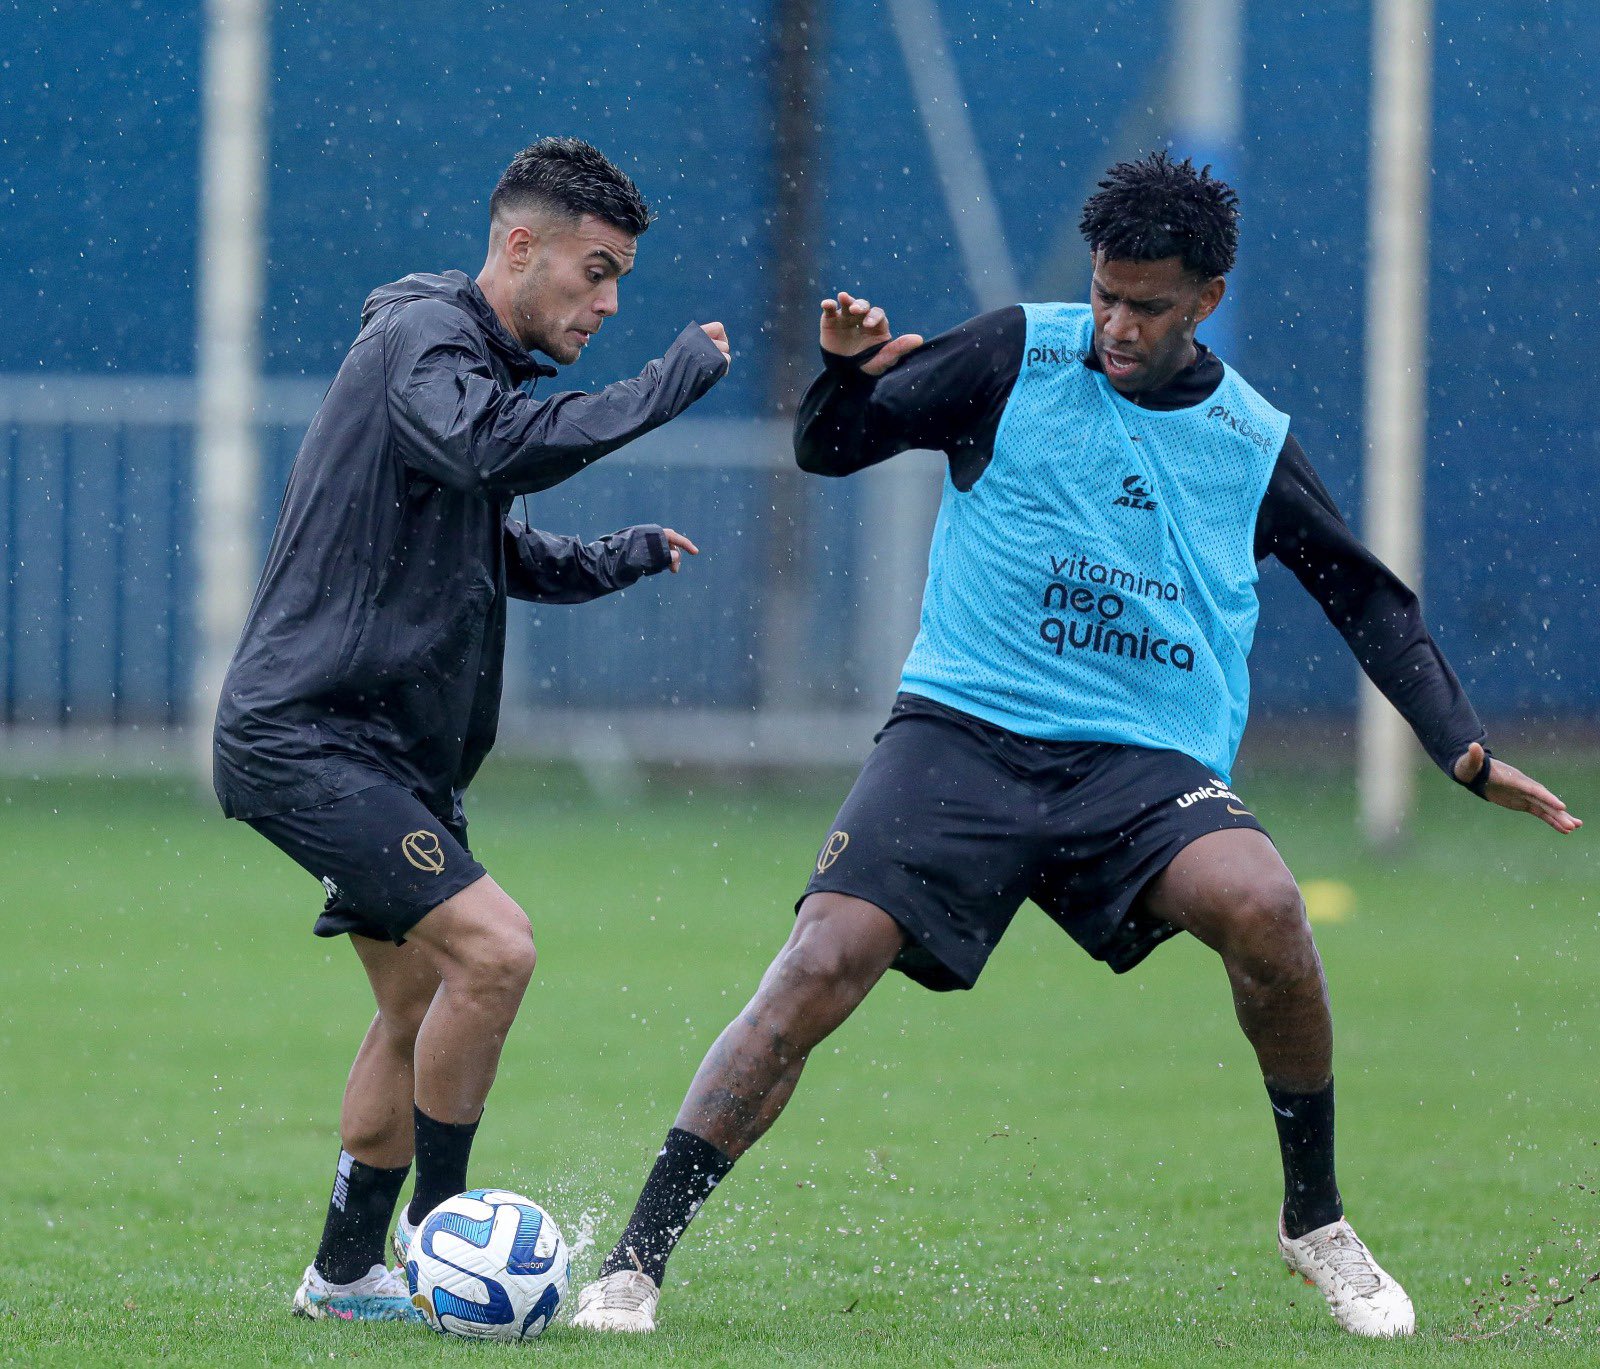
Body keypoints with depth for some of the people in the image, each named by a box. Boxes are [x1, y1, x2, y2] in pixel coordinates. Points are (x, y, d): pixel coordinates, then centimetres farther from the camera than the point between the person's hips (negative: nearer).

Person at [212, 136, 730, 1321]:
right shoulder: (422, 340, -13)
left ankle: (347, 1272, 25)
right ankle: (434, 1220, -8)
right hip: (304, 736, -11)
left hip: (395, 751, 11)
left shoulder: (476, 357, 19)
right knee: (491, 946, -21)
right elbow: (494, 450, -35)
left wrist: (618, 561, 18)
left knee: (421, 1001, 15)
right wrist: (671, 384, -29)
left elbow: (492, 552, 34)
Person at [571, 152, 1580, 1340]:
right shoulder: (1021, 357, 2)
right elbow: (830, 450, 6)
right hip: (963, 732, -1)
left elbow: (1369, 600, 20)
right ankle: (637, 1262, -11)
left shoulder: (1252, 444, 8)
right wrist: (849, 374, -16)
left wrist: (1465, 750, 10)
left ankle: (1316, 1222, -7)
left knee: (1262, 906, -29)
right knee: (821, 967, -20)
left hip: (1146, 763, 1)